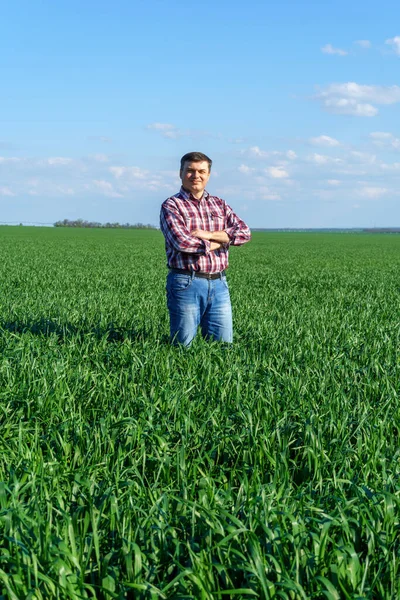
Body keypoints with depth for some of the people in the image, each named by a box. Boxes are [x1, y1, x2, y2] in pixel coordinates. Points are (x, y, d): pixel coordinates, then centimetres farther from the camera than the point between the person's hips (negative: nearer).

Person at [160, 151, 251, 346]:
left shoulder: (219, 204, 15)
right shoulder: (171, 205, -1)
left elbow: (244, 233, 1)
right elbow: (182, 242, -17)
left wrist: (208, 234, -11)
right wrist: (220, 242, -6)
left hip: (219, 284, 5)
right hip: (186, 284, -5)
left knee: (224, 344, 6)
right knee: (184, 346, 2)